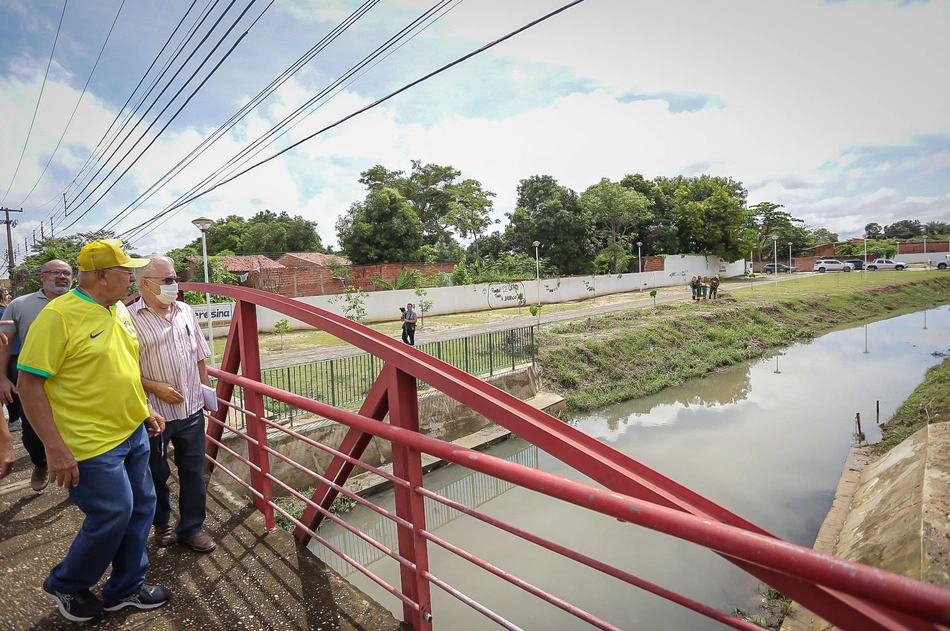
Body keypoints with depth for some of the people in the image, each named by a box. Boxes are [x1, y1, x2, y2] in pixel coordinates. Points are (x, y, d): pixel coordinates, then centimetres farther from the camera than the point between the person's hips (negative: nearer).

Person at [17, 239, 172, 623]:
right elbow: (29, 383, -17)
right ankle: (65, 585, 31)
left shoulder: (119, 311, 8)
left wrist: (144, 408, 16)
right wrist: (56, 448, -20)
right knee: (114, 514, 1)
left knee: (141, 508, 14)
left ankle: (126, 588, 33)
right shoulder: (59, 315, -17)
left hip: (134, 433, 8)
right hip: (93, 443, -8)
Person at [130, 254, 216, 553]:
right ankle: (162, 523, 41)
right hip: (155, 413, -4)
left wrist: (207, 390, 11)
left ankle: (191, 528, 28)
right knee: (157, 474, 17)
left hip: (192, 409, 4)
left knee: (194, 471, 12)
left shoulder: (185, 311, 4)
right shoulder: (131, 318, -12)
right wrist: (155, 388, -18)